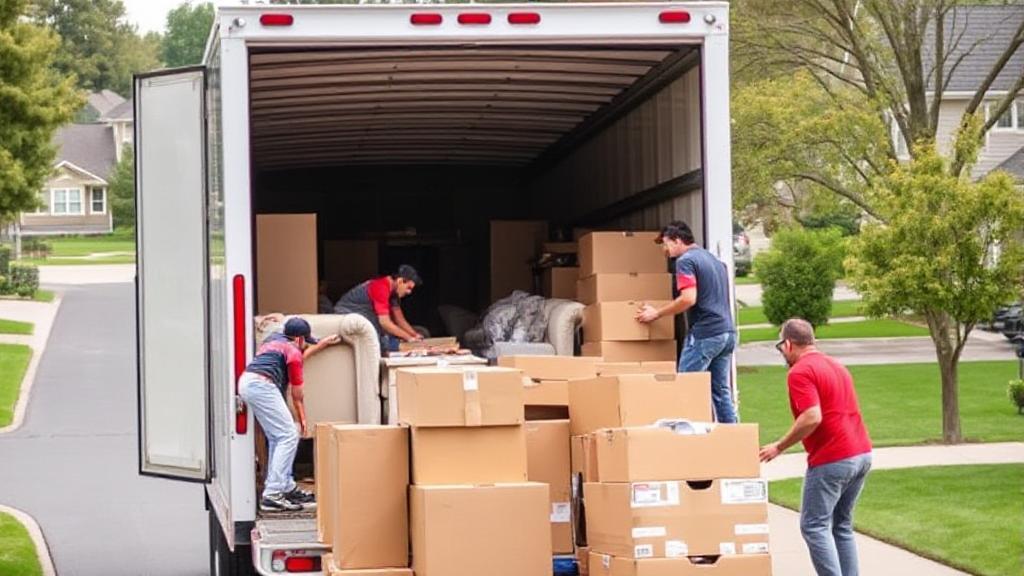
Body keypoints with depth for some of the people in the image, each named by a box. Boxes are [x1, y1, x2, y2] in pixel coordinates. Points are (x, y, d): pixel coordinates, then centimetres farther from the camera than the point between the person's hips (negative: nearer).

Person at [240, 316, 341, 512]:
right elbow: (297, 394, 11)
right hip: (262, 385, -9)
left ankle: (287, 487, 22)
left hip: (245, 381, 9)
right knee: (289, 436, -9)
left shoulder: (273, 339, 28)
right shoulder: (293, 351, 6)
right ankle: (271, 496, -16)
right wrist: (303, 419, 22)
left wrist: (324, 343, 55)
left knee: (276, 437, 18)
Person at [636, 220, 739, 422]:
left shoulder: (686, 261, -7)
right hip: (728, 332, 9)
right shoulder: (715, 260, 21)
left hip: (705, 333, -8)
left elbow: (689, 298, -18)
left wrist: (657, 313, -8)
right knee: (722, 391, 11)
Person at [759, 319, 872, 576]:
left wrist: (779, 447, -12)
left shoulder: (800, 372, -11)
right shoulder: (837, 366, 18)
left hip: (832, 460, -9)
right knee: (842, 526, 15)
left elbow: (812, 418, -22)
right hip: (861, 453, 9)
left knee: (814, 526, -3)